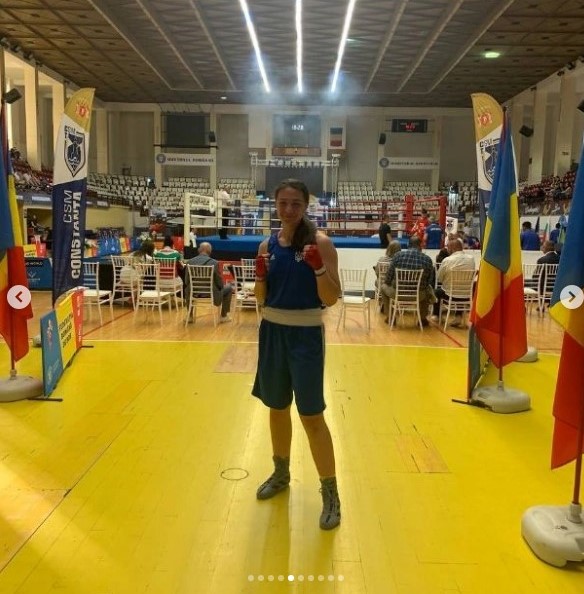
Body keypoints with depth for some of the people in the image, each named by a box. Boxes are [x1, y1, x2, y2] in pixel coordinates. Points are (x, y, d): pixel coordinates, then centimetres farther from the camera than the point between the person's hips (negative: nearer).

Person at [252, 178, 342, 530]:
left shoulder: (320, 243, -9)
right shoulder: (267, 246, 5)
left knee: (311, 416, -2)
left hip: (306, 334, -5)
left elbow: (332, 299, -13)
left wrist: (318, 267, -27)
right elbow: (261, 299, 9)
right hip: (272, 332, 5)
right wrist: (261, 275, -10)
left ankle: (331, 493, 15)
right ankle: (281, 474, 39)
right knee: (277, 408, 17)